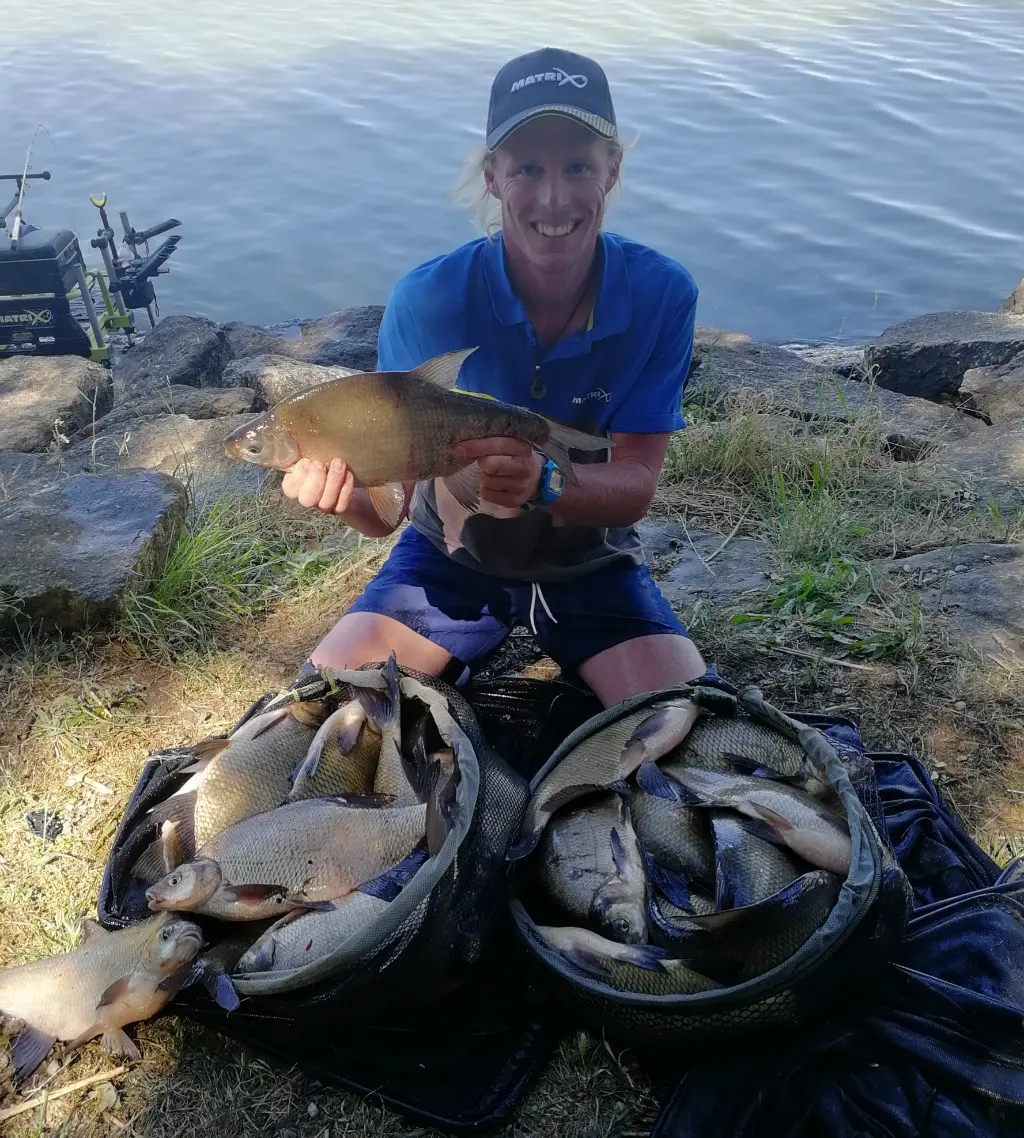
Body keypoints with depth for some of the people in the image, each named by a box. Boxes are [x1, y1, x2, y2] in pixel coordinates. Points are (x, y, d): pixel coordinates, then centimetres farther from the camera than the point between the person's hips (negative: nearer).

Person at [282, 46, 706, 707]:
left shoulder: (661, 295, -18)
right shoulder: (426, 300, -20)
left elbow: (635, 486, -20)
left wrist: (542, 484, -42)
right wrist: (343, 486, -43)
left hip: (592, 564, 1)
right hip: (451, 556, 0)